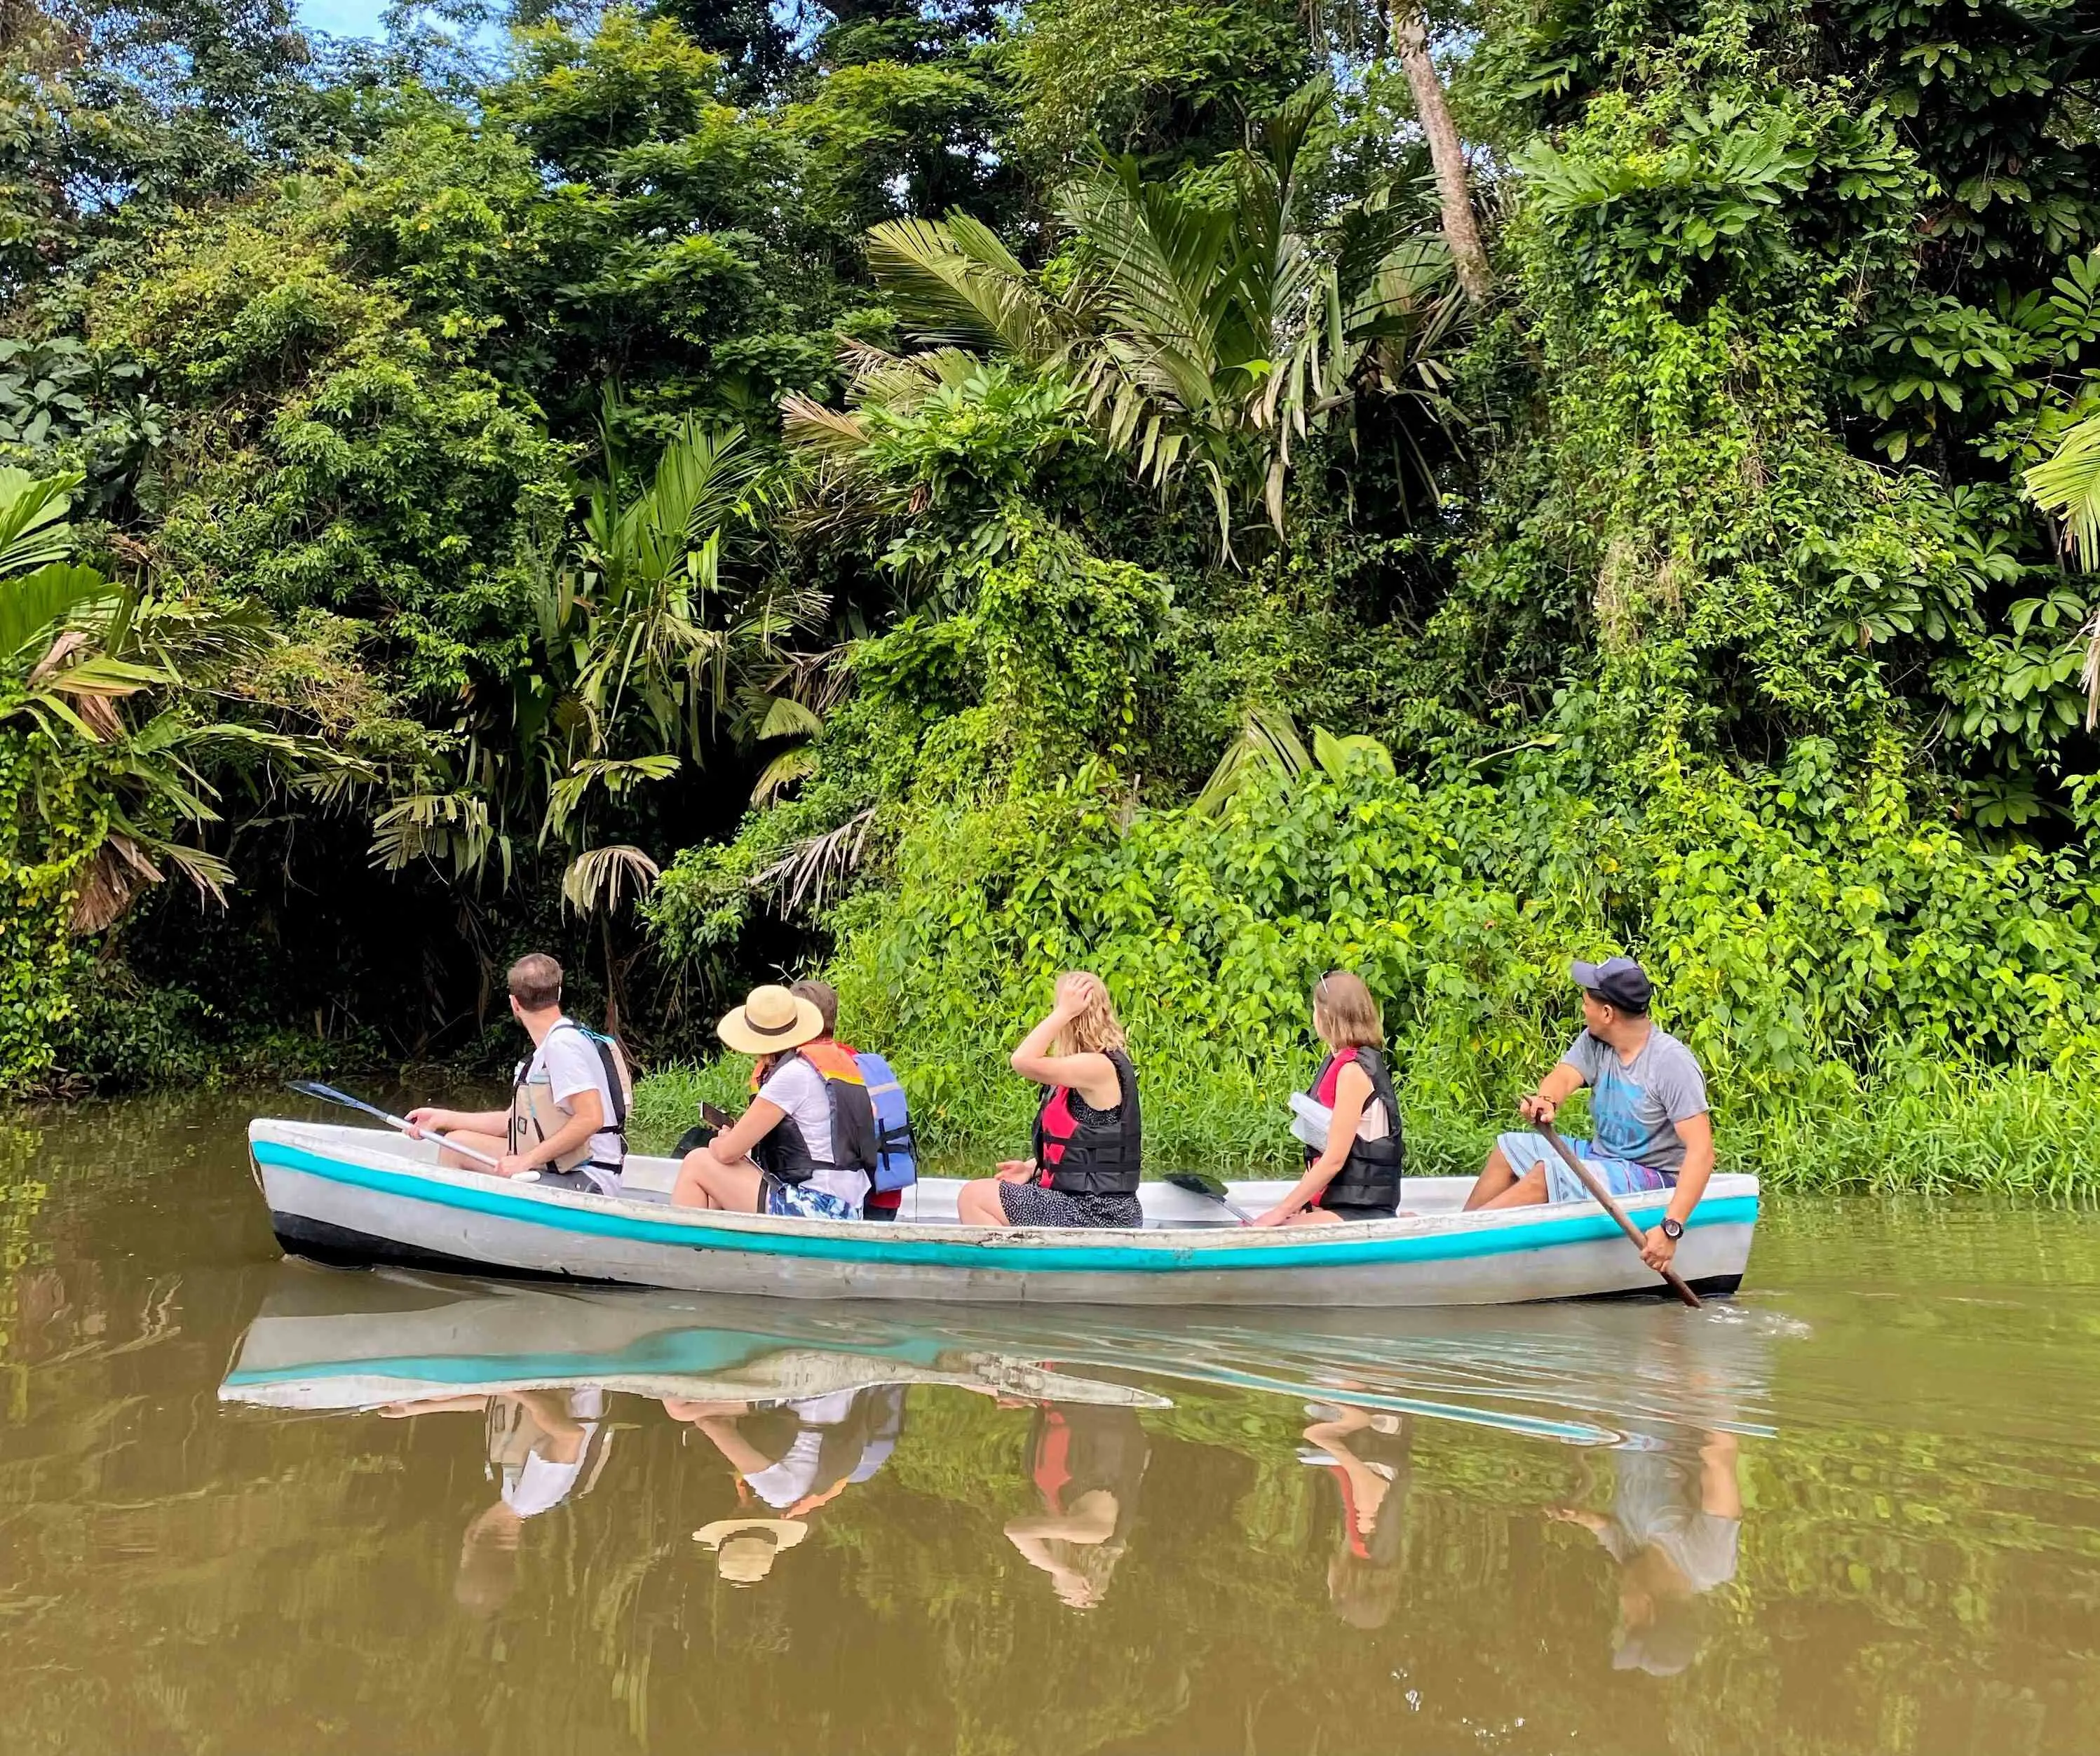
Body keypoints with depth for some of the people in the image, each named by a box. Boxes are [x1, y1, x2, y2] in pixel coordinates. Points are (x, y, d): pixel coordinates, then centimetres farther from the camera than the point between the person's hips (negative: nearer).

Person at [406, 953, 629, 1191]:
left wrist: (528, 1160, -22)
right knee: (457, 1142, 18)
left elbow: (591, 1118, -26)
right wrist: (443, 1119, 17)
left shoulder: (563, 1042, -16)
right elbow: (513, 1121, 18)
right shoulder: (548, 1047, 15)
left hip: (588, 1181, -10)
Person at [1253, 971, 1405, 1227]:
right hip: (1336, 1203, 9)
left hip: (1361, 1210, -9)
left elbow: (1334, 1160, -18)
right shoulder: (1338, 1063, 14)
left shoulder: (1354, 1071, -15)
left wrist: (1282, 1212, -16)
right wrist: (1293, 1204, 10)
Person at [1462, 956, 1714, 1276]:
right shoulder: (1595, 1042, 1)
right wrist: (1545, 1101, -43)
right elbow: (1564, 1076, -15)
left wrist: (1671, 1229, -37)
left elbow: (1701, 1150, -27)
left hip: (1651, 1176, -8)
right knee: (1509, 1148, 4)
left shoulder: (1673, 1062, -21)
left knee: (1546, 1174, -24)